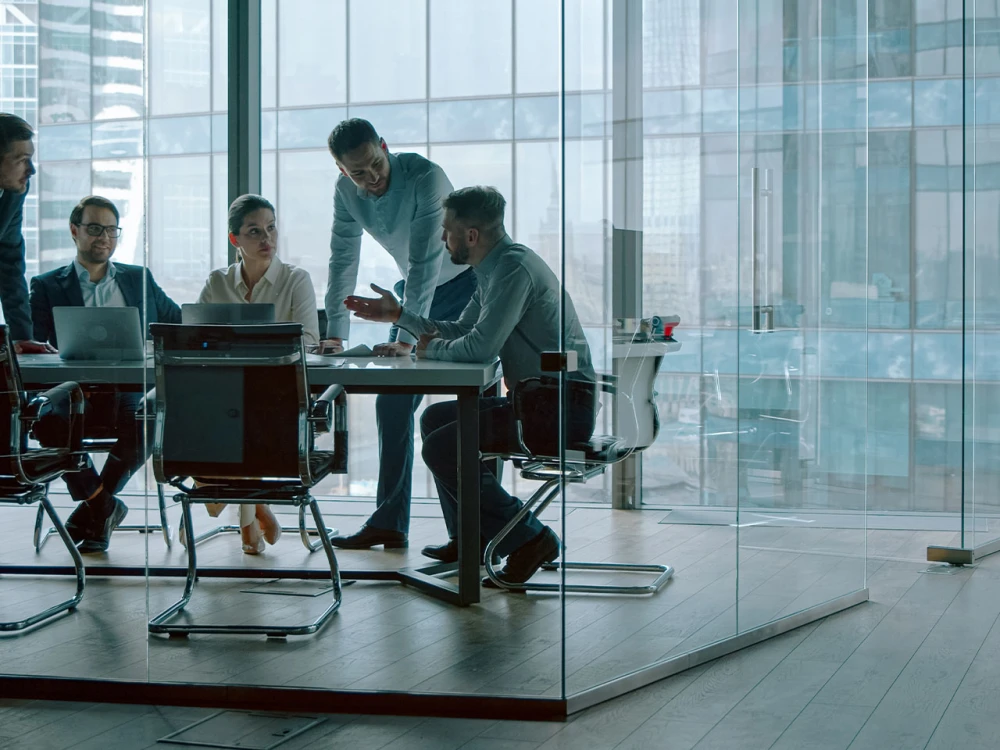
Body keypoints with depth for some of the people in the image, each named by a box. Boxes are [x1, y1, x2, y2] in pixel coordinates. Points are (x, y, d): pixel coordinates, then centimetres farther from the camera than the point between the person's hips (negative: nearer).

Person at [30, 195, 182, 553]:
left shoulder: (140, 279, 20)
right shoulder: (48, 287, 13)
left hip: (131, 393, 1)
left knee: (147, 420, -34)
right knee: (50, 421, -35)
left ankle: (93, 506, -11)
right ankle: (104, 506, -11)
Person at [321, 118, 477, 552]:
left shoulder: (425, 177, -29)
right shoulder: (346, 192, -10)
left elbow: (425, 262, -33)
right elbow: (343, 260, -3)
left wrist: (406, 338, -36)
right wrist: (334, 334, -10)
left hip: (464, 284, -6)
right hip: (413, 289, 6)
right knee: (392, 403, 0)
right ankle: (389, 521, 4)